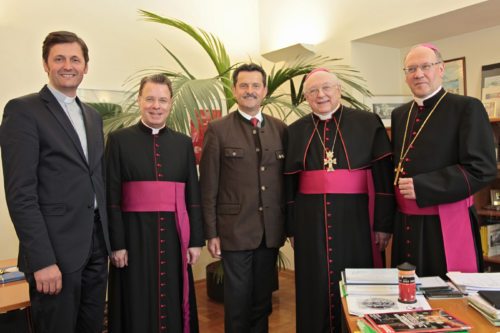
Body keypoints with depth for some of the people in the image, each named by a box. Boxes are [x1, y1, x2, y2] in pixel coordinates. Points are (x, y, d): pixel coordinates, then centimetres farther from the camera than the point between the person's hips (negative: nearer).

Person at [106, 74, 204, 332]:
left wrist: (196, 240, 3)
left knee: (173, 305, 12)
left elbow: (193, 194, 6)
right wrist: (116, 243, -8)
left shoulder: (183, 143, 7)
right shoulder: (119, 139, -1)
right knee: (137, 308, 8)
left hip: (173, 235, 2)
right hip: (134, 234, -2)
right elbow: (111, 196, -4)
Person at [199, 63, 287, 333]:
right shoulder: (218, 130, -3)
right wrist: (211, 233, -5)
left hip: (271, 230, 3)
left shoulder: (280, 129, 7)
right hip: (235, 229, -3)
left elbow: (287, 180, 8)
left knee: (263, 299, 16)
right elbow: (208, 186, -4)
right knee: (237, 300, 8)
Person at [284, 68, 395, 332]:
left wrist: (383, 223, -6)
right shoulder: (295, 131, 6)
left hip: (356, 219, -2)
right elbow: (289, 184, 7)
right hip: (311, 221, 2)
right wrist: (291, 228, 6)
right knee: (316, 288, 10)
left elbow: (384, 176, -3)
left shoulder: (368, 124, 0)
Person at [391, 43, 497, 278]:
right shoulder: (399, 114, 11)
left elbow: (482, 168, -14)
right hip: (406, 225, 5)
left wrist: (421, 187, -20)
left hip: (447, 226, -5)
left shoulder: (467, 108, -7)